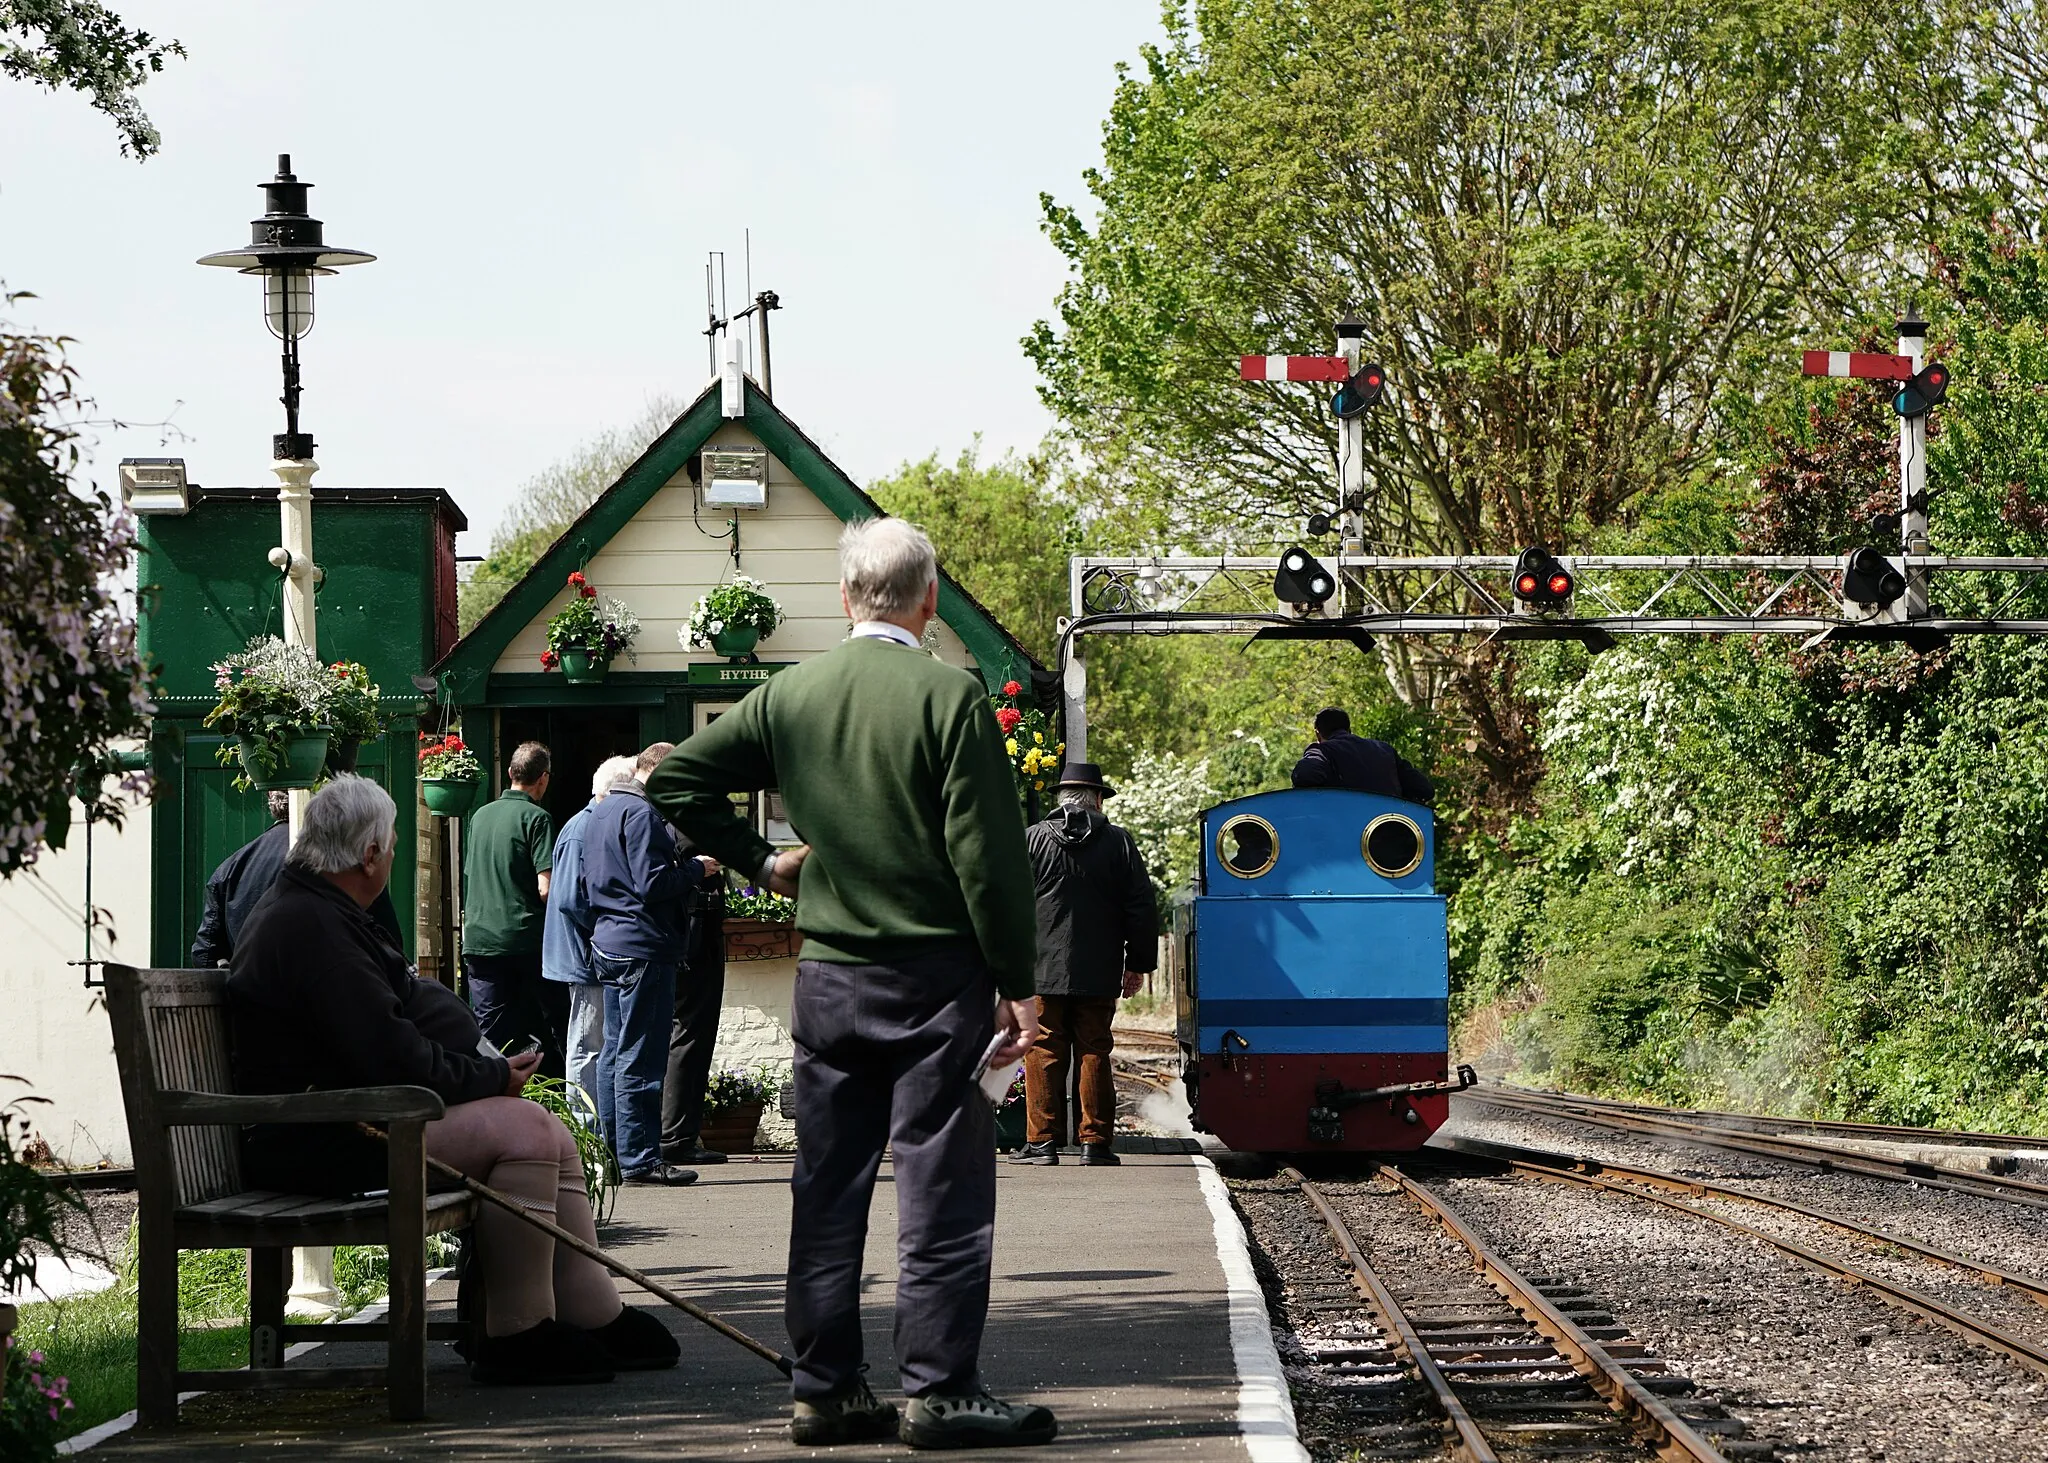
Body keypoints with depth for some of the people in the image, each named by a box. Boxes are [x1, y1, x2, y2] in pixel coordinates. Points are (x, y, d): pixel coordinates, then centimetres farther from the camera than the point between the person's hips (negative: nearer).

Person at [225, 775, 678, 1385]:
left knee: (548, 1132, 5)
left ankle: (597, 1317, 6)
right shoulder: (310, 928, -18)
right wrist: (492, 1078, -8)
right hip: (319, 1145, -11)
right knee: (522, 1128, -20)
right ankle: (516, 1336, -13)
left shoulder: (310, 912, 19)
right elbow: (389, 1056, -22)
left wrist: (488, 1072, 5)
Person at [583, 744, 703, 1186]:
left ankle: (612, 1152, 17)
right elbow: (652, 884, -21)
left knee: (615, 1053, 13)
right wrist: (695, 869, -6)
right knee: (640, 1060, -8)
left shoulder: (602, 811, 17)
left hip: (608, 946, 10)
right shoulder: (641, 814, -14)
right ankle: (639, 1160, -7)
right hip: (643, 947, -10)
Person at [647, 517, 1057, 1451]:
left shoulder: (789, 695, 4)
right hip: (937, 979, -5)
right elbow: (989, 856, -13)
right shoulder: (950, 697, -11)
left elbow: (674, 779, 8)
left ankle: (824, 1390, 12)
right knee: (941, 1193, -1)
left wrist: (756, 861, 13)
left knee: (827, 1190, 10)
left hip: (828, 979, 5)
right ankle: (939, 1393, -2)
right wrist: (1018, 986, -7)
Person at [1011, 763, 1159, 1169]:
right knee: (1094, 1053, 6)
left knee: (1044, 1054, 3)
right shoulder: (1118, 842, 1)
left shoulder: (1032, 839, -1)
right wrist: (1138, 964, 12)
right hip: (1099, 975, 1)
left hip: (1042, 970, -1)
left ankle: (1041, 1141, 1)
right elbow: (1143, 907, 3)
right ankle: (1096, 1141, 5)